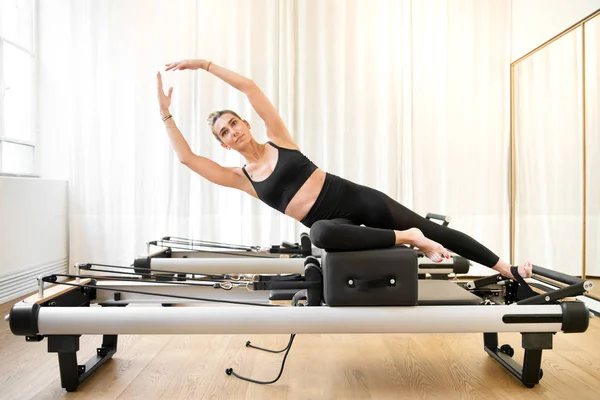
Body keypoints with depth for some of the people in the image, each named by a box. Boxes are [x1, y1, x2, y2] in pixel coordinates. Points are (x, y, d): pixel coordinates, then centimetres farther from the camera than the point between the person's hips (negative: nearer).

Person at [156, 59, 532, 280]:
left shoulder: (277, 138, 3)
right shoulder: (240, 178, 6)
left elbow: (249, 86, -1)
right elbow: (187, 157, 0)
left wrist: (205, 64, 1)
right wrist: (166, 114, -1)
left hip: (356, 198, 0)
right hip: (334, 222, 1)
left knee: (437, 231, 1)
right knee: (321, 234, -38)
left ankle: (508, 269, 16)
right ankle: (408, 238, -22)